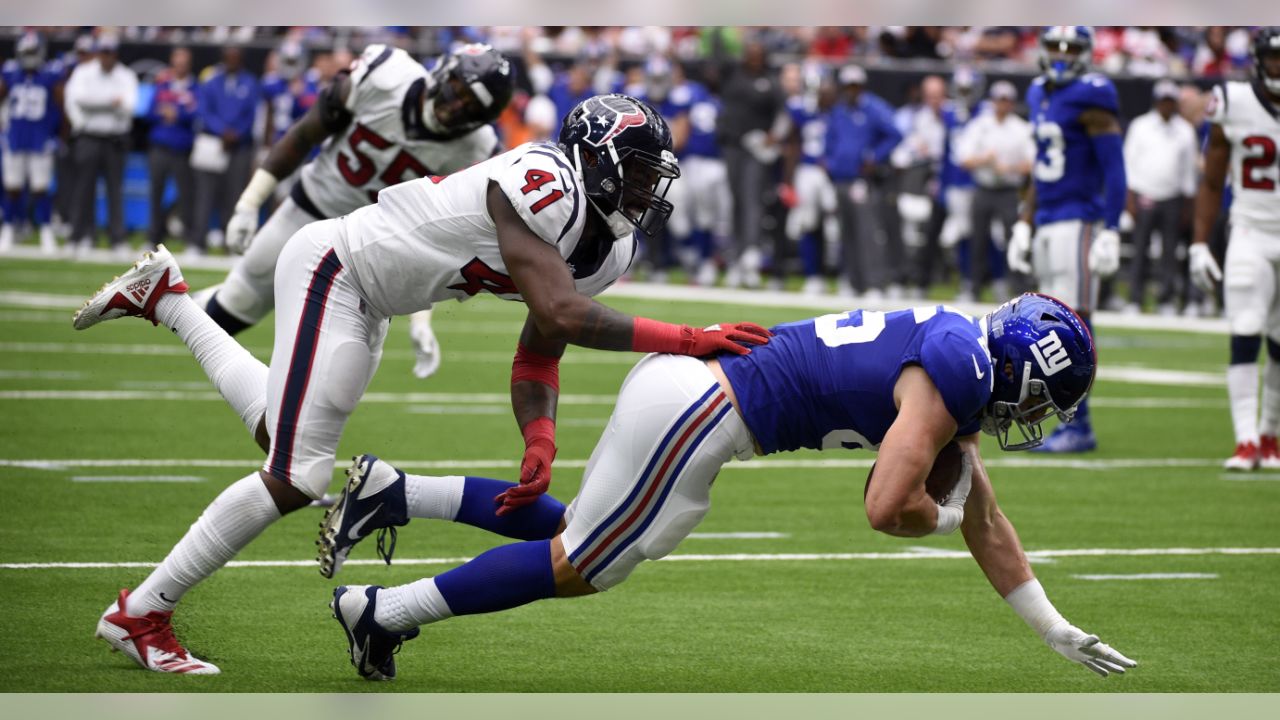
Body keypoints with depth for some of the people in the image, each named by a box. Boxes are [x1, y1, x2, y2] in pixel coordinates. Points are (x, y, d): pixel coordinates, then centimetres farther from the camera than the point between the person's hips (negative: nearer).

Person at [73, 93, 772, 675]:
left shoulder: (609, 250, 0)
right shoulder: (544, 187, -29)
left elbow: (538, 356, 4)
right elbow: (559, 314, -38)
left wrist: (539, 446, -13)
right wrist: (685, 340, -38)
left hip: (366, 307, 10)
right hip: (333, 264, -10)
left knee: (277, 430, 26)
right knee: (296, 477, -13)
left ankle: (164, 297, 42)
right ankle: (138, 614, -2)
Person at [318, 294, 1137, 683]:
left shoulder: (958, 358, 18)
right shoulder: (954, 373, -12)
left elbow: (985, 522, 25)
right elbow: (888, 508, -18)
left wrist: (1057, 629, 29)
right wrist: (942, 516, 5)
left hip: (685, 378, 9)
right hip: (695, 410, -9)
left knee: (575, 532, 22)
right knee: (575, 569, 3)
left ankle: (392, 492, 17)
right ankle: (380, 612, 5)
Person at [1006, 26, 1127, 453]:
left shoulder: (1090, 99, -10)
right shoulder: (1041, 96, 16)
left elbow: (1114, 173, -12)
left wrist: (1109, 234, -18)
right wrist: (1023, 226, 23)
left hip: (1079, 224, -8)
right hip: (1047, 226, 8)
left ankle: (1078, 428, -10)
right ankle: (1074, 424, 13)